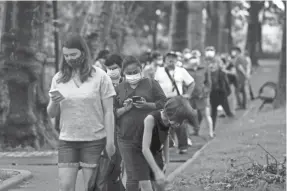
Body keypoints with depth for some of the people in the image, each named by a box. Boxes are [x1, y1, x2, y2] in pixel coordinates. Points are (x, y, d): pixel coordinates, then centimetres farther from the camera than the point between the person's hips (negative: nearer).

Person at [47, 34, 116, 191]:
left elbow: (108, 112, -2)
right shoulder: (58, 79, 7)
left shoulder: (99, 77, -3)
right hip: (67, 141, 3)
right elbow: (51, 114, 10)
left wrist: (110, 141, -9)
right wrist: (54, 102, -13)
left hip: (94, 140, -3)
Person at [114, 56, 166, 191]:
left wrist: (147, 105, -15)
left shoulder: (151, 84, 6)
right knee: (132, 176, 0)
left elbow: (164, 103, 1)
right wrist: (125, 109, -11)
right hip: (127, 138, 1)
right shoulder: (119, 89, 11)